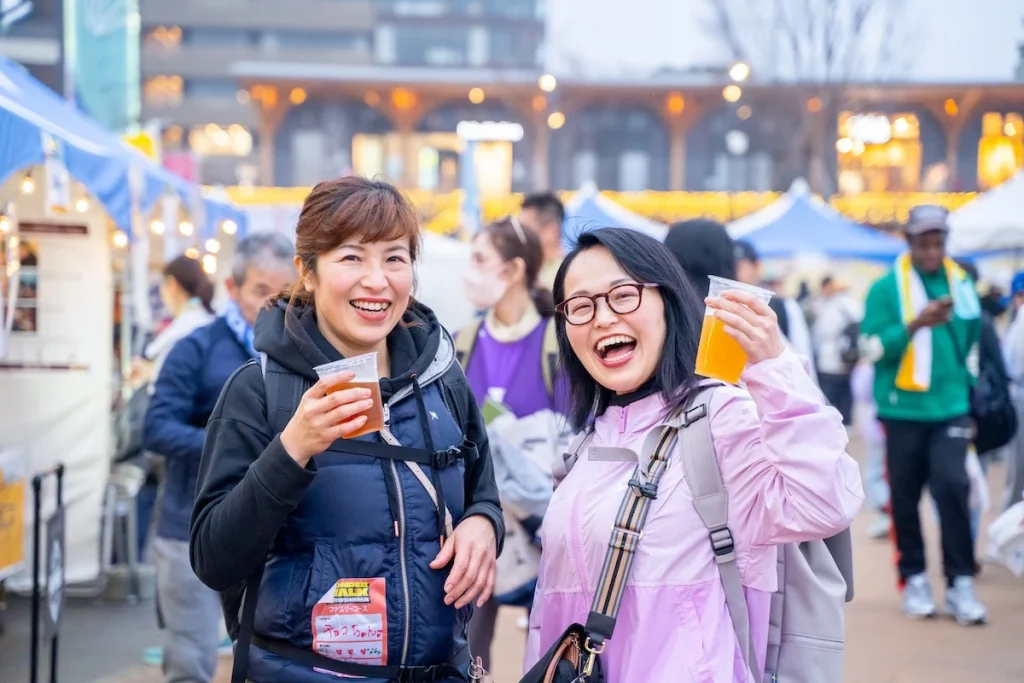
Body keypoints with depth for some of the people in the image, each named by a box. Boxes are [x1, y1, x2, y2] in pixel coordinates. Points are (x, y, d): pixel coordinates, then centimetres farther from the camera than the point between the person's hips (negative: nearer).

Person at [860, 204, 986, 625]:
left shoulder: (960, 284, 6)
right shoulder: (886, 287, -4)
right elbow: (872, 348, -9)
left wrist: (967, 390, 19)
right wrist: (915, 325, -21)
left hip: (950, 409, 1)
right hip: (903, 410, -1)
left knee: (953, 486, -11)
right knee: (906, 496, 5)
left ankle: (960, 583, -4)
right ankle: (914, 579, 17)